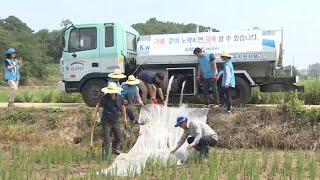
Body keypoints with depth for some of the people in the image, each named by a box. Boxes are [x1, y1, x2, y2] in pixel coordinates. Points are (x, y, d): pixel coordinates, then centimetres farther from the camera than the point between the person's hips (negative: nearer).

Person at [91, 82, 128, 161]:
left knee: (118, 138, 16)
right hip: (106, 121, -4)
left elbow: (123, 107, 11)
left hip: (116, 121, 4)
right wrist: (94, 113, -12)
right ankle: (106, 155, 11)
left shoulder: (120, 98, -5)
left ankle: (114, 149, 45)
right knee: (106, 139, -4)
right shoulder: (105, 97, -14)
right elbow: (98, 105, -1)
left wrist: (125, 118, 16)